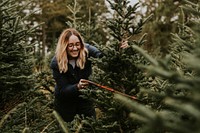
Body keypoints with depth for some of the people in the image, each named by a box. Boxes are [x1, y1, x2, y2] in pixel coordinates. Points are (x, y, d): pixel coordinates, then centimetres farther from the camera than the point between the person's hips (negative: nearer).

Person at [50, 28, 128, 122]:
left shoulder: (86, 50, -19)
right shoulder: (56, 63, -22)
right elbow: (63, 90, -23)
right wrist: (77, 87, -42)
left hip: (85, 98, 2)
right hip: (64, 102, -1)